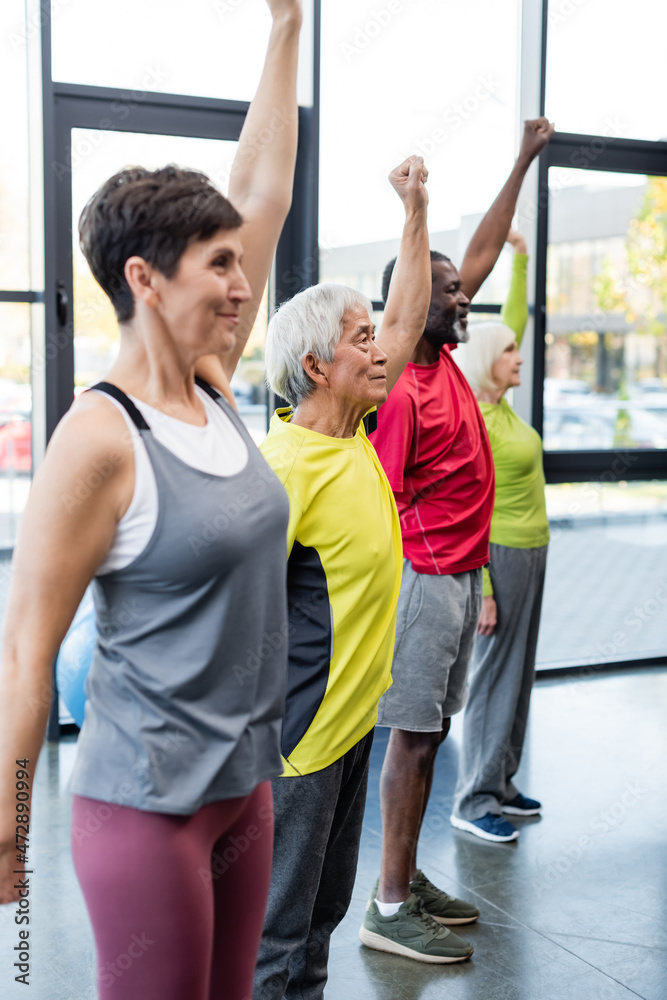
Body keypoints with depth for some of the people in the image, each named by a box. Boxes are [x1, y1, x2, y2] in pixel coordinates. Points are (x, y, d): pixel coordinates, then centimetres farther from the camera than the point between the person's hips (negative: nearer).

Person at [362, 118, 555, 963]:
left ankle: (408, 878, 24)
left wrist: (524, 162, 20)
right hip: (427, 578, -9)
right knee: (414, 734, -4)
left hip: (462, 576, 9)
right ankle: (388, 907, 4)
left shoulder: (442, 357, 8)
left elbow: (484, 252, 17)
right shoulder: (400, 391, -18)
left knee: (429, 731, 14)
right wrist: (391, 602, -21)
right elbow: (380, 506, -20)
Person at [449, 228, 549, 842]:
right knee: (494, 674, -4)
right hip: (502, 557, -9)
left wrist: (521, 258, 19)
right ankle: (474, 801, 4)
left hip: (531, 552, 9)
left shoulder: (500, 405, 7)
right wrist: (482, 589, -20)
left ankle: (500, 785, 23)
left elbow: (515, 319, 19)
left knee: (518, 671, 13)